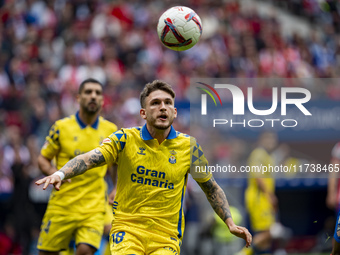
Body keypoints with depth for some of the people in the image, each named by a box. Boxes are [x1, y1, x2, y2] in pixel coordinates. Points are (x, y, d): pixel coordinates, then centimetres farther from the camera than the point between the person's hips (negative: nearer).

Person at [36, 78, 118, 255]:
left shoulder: (110, 130, 6)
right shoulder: (61, 127, 0)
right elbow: (43, 158, 7)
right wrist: (54, 173, -13)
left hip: (94, 206, 0)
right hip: (62, 205, 0)